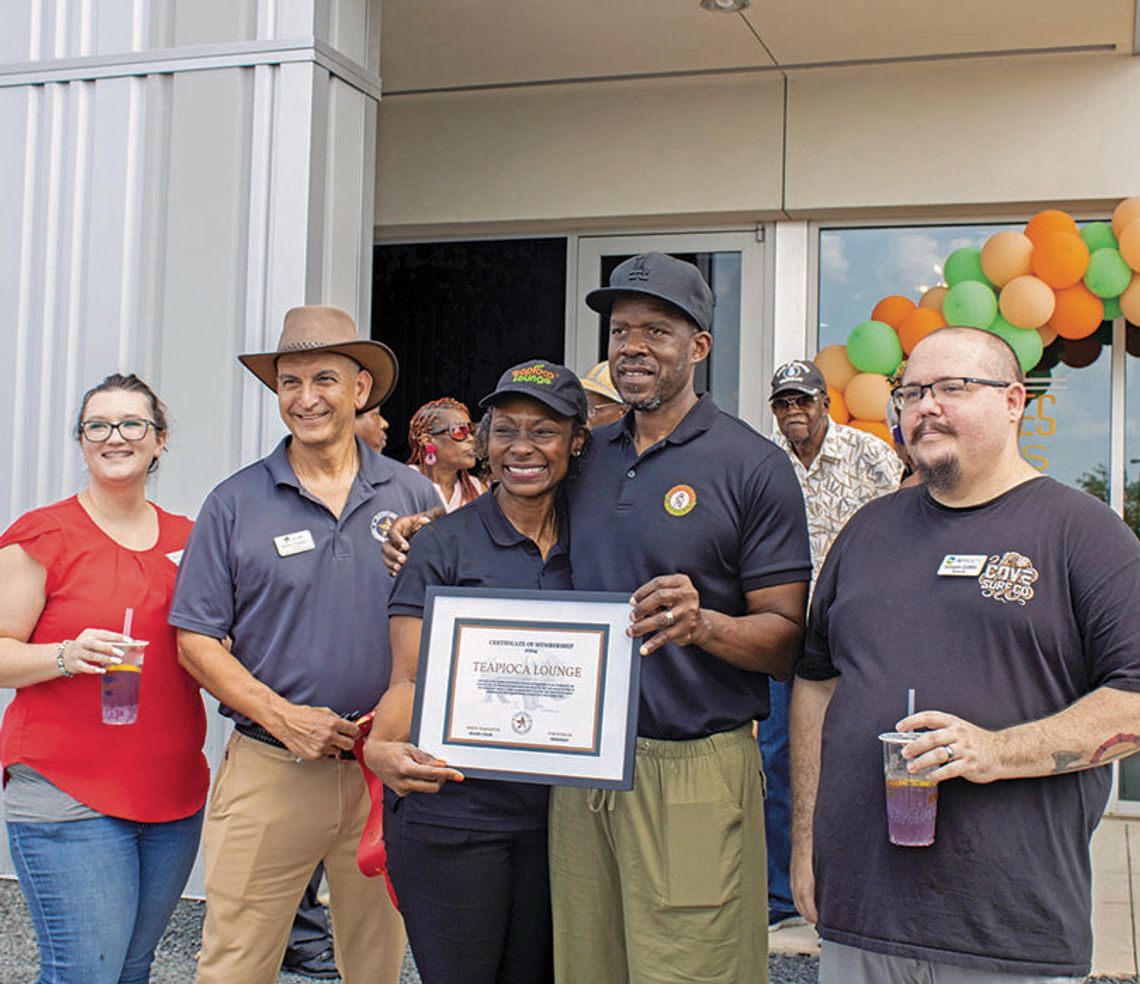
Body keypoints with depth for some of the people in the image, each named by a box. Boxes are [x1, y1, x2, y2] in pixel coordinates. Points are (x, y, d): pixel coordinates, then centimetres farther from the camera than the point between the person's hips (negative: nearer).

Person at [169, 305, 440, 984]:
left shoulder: (413, 497, 4)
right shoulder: (237, 503, 0)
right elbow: (197, 640, -1)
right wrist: (283, 716, -13)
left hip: (385, 768, 2)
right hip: (269, 769, -1)